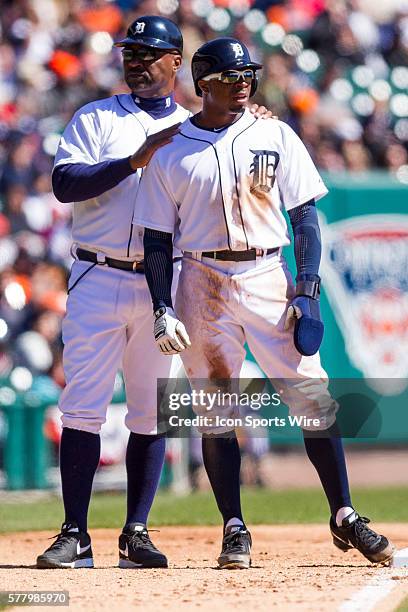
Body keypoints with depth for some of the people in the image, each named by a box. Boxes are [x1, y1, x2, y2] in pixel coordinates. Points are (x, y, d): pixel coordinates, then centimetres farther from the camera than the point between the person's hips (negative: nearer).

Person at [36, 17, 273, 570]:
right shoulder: (95, 120, 7)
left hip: (165, 288, 2)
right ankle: (75, 536, -5)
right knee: (83, 406, -6)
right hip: (98, 281, -2)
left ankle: (136, 535, 9)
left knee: (151, 414, 3)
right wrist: (137, 159, -17)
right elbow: (65, 183, -8)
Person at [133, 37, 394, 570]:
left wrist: (308, 289, -5)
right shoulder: (170, 151, 4)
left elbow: (306, 214, 5)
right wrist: (163, 310, -3)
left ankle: (344, 516, 3)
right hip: (204, 282, 0)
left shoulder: (275, 136, 5)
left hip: (269, 277, 0)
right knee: (214, 413, 0)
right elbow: (158, 239, 6)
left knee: (313, 398, -5)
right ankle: (235, 530, 6)